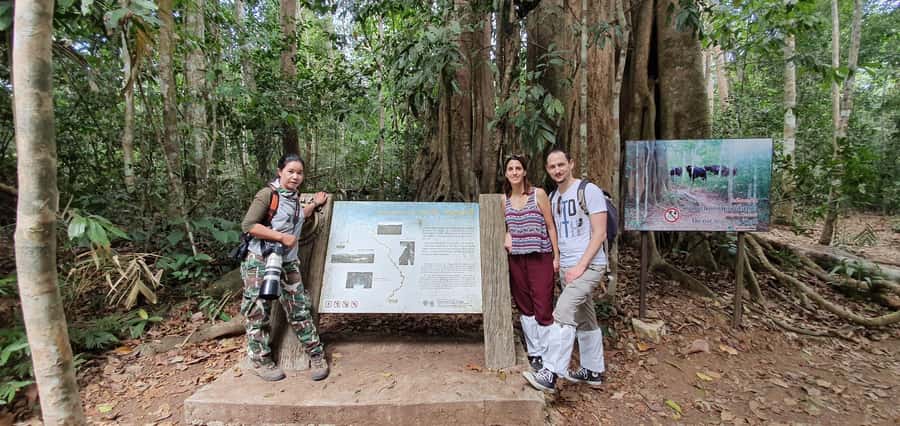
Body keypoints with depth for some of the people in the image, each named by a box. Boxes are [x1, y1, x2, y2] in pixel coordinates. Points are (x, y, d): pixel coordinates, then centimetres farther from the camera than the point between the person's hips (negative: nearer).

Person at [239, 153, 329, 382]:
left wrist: (314, 204, 27)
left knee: (299, 309, 6)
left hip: (288, 263, 7)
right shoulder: (268, 194, -12)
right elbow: (248, 225, -19)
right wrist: (282, 237, -19)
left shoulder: (294, 197, 11)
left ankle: (316, 355, 15)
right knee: (258, 311, 6)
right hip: (260, 262, -6)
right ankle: (259, 359, 23)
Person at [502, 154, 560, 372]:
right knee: (525, 307, 9)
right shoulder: (504, 199, 7)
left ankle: (545, 354, 10)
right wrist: (507, 236, -1)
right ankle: (534, 352, 22)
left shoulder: (539, 194, -2)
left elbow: (550, 226, 0)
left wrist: (556, 256, -3)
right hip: (516, 259, 4)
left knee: (543, 308, -3)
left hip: (540, 258, -3)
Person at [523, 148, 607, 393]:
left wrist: (580, 266, -19)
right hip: (566, 268, 7)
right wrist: (556, 260, 5)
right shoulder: (552, 198, 12)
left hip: (589, 265, -7)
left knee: (563, 313, -19)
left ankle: (550, 374, -16)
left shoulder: (589, 191, -8)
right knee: (585, 320, 16)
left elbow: (599, 234, -13)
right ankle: (593, 372, 28)